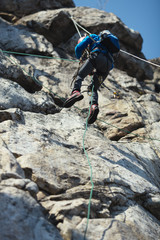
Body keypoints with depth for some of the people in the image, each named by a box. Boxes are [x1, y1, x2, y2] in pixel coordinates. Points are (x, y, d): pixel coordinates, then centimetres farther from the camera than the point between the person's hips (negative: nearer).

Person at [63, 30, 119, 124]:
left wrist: (80, 59, 34)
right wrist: (96, 72, 38)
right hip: (108, 64, 6)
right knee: (94, 89, 4)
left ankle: (76, 91, -43)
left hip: (97, 57, -5)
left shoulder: (92, 37, 29)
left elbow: (78, 48, 16)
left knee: (80, 75, -12)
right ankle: (94, 105, -25)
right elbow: (111, 66, 38)